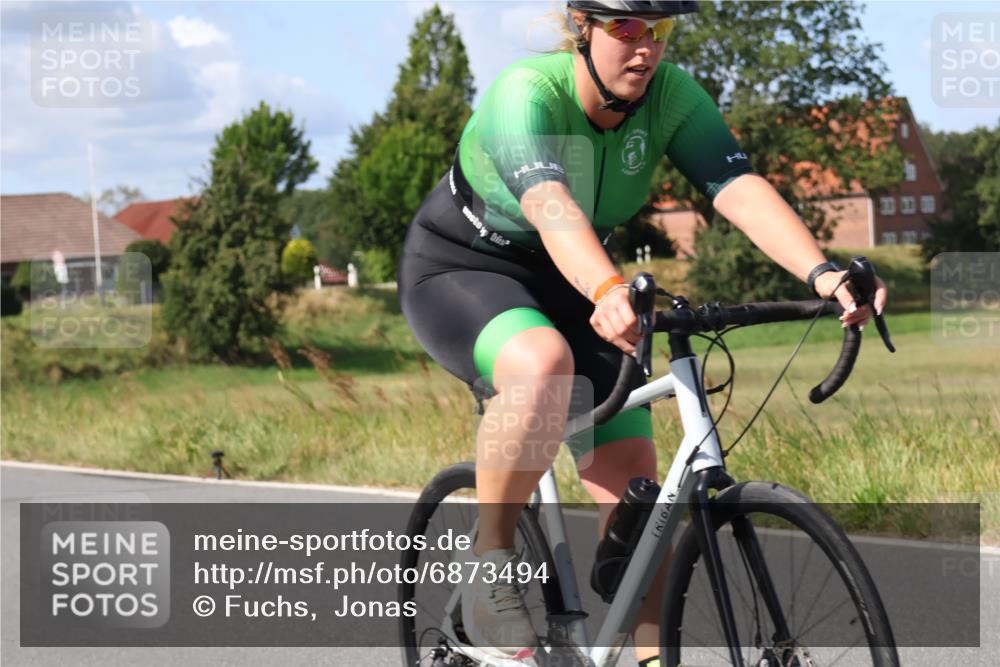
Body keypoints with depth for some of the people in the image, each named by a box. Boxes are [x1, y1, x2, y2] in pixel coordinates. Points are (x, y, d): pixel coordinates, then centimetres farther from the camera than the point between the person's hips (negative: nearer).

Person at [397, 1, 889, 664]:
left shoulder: (671, 94, -15)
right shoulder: (527, 93, -30)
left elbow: (741, 188, -29)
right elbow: (550, 206, -48)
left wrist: (822, 273, -46)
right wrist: (609, 292, -67)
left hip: (565, 287, 5)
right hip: (459, 270, -5)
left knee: (633, 479, -8)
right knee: (542, 364, -38)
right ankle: (491, 561, -20)